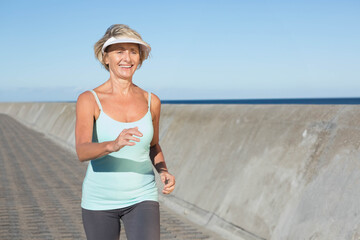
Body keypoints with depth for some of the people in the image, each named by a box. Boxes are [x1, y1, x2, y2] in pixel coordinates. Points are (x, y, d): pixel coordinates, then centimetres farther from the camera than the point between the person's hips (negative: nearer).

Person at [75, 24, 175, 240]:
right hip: (100, 201, -1)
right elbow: (83, 152, -25)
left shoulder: (151, 101, 0)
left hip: (141, 199, 1)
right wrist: (113, 145, -46)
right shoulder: (88, 100, -10)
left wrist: (164, 172, -4)